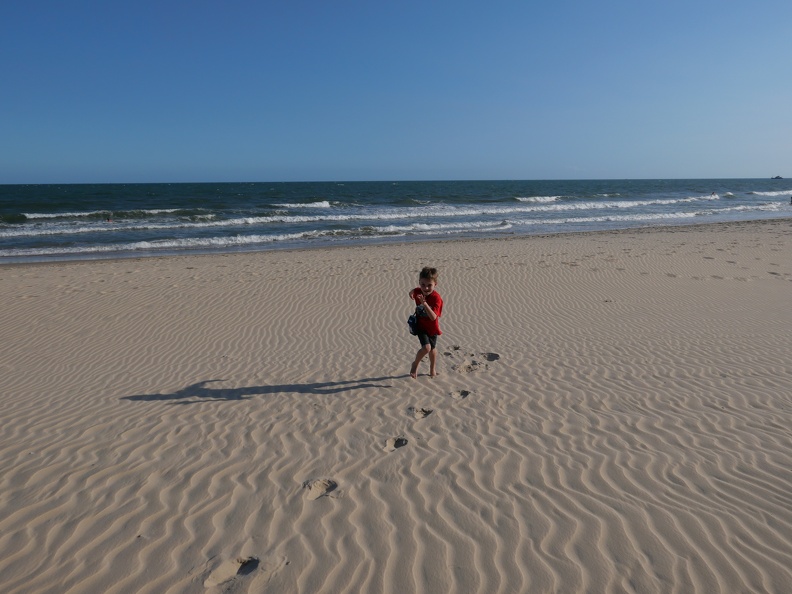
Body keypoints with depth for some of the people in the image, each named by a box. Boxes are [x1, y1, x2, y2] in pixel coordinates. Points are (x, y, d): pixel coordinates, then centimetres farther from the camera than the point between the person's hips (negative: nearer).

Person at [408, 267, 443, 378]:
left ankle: (433, 369, 45)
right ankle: (415, 364, 10)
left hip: (432, 327, 0)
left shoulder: (436, 298, -28)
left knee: (432, 348, 19)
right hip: (421, 326, 1)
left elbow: (433, 317, -38)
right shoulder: (418, 291, -15)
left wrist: (424, 303, -49)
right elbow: (413, 292, 14)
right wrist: (412, 293, -12)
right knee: (426, 347, -18)